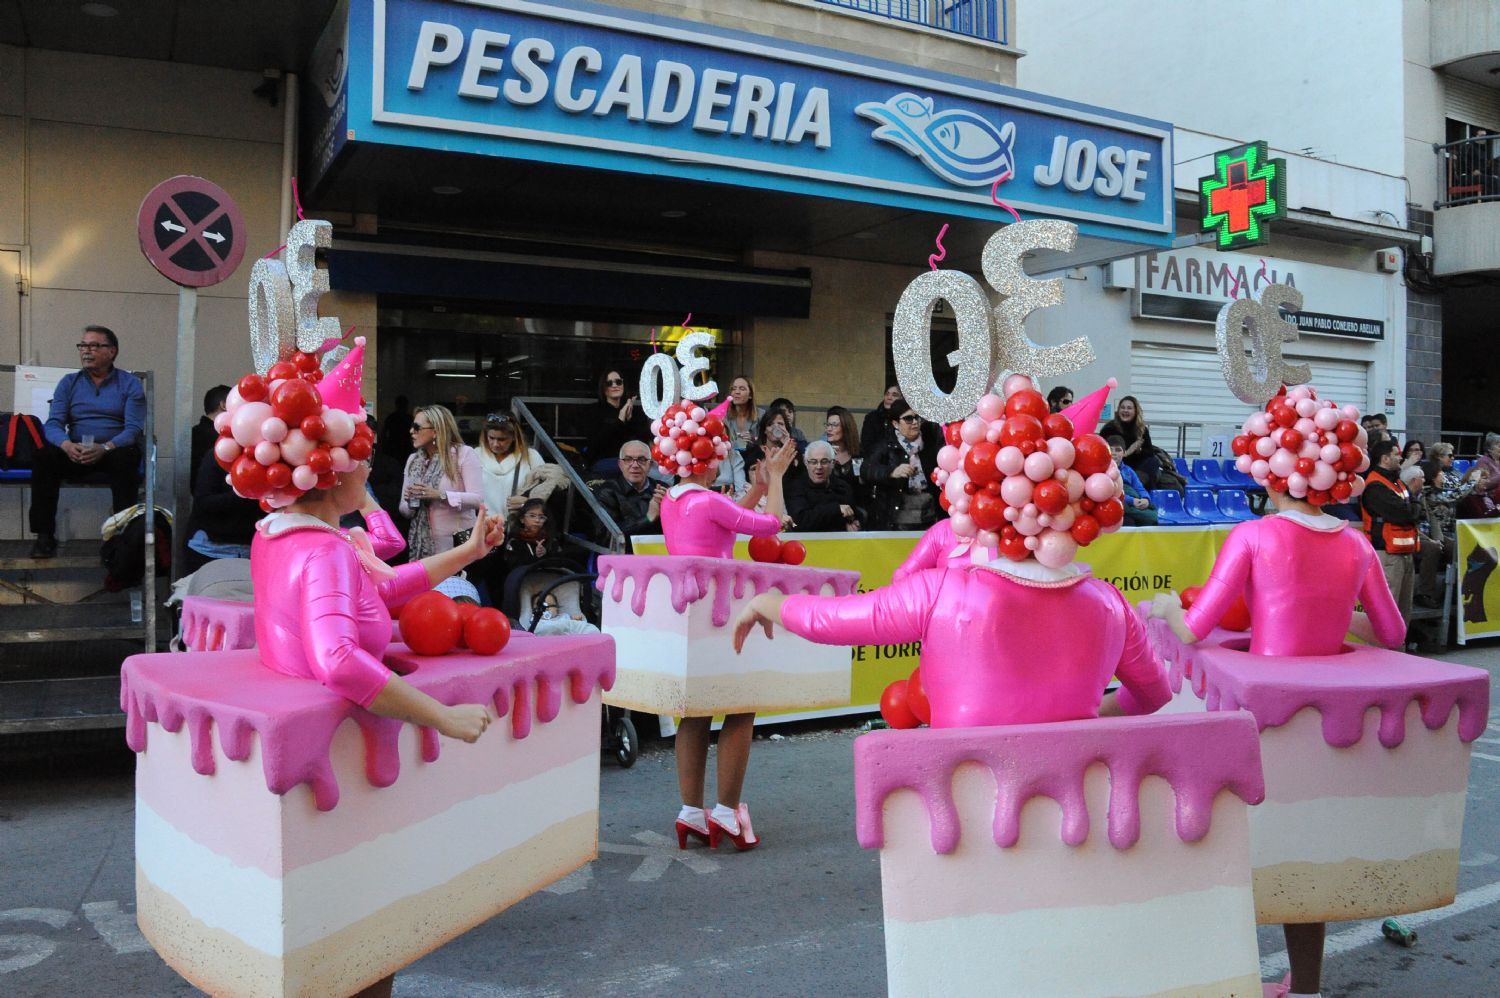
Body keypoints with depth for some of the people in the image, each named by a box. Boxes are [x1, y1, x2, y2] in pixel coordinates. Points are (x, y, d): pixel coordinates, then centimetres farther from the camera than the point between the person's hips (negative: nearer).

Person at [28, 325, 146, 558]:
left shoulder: (130, 384, 5)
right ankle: (44, 536, -24)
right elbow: (53, 424, 2)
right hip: (75, 453, 3)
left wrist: (105, 448, -27)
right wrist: (67, 445, -22)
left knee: (126, 459, -36)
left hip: (113, 451, -3)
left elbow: (134, 429, -7)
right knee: (43, 455, -27)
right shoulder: (69, 382, 13)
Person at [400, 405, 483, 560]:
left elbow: (478, 499, -15)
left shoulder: (464, 453, -6)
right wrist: (410, 502, -8)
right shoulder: (413, 460, 10)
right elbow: (404, 510, 13)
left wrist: (440, 495, -22)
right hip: (422, 545, 5)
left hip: (458, 543, -5)